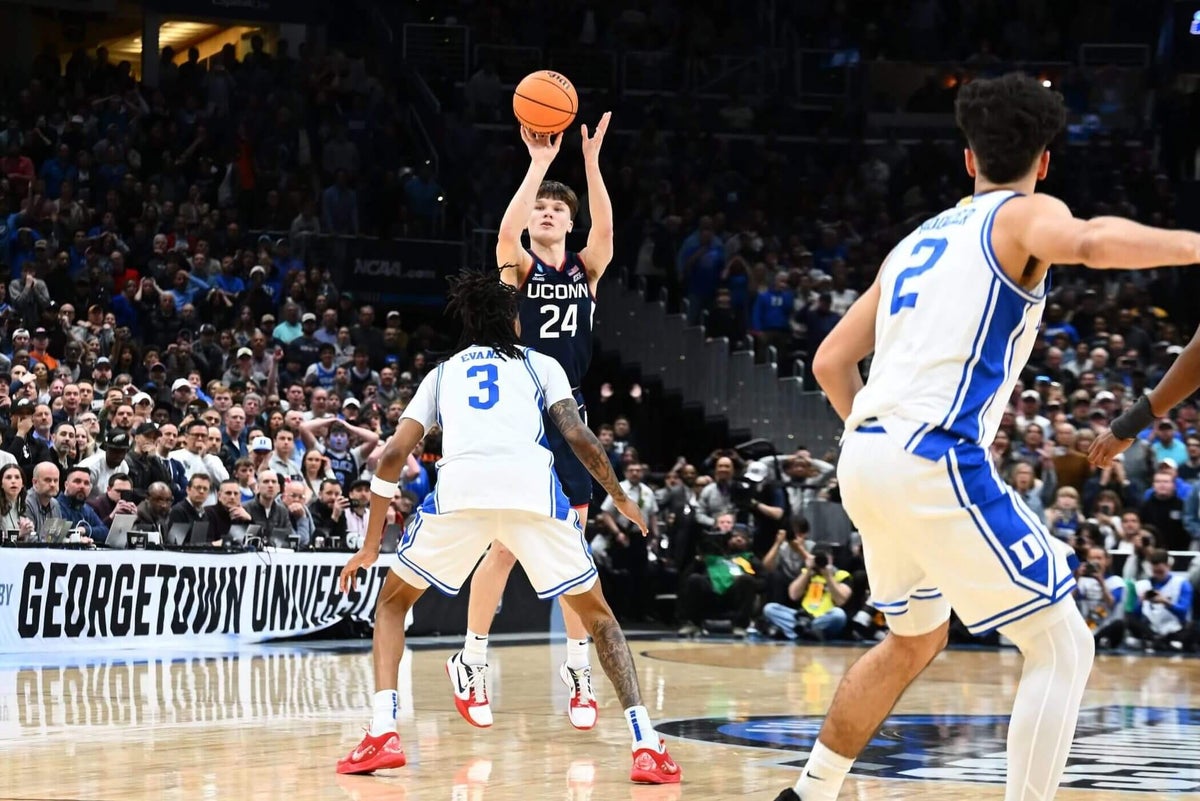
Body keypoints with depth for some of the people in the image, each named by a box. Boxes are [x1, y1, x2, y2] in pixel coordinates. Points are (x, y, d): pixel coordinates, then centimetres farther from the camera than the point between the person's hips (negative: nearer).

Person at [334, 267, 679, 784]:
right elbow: (577, 437, 13)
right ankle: (646, 744, 2)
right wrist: (620, 498, 28)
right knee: (597, 613, 18)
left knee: (392, 602, 23)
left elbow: (394, 455, 23)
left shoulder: (442, 374, 31)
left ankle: (382, 733, 4)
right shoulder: (540, 364, 28)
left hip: (460, 487, 0)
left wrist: (371, 546, 29)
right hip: (534, 487, 0)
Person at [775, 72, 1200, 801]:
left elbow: (832, 362, 24)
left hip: (866, 461, 8)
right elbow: (1090, 243, -25)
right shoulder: (1025, 215, 1)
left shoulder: (920, 240, 23)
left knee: (916, 640, 29)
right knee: (1063, 647, -1)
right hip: (936, 463, -8)